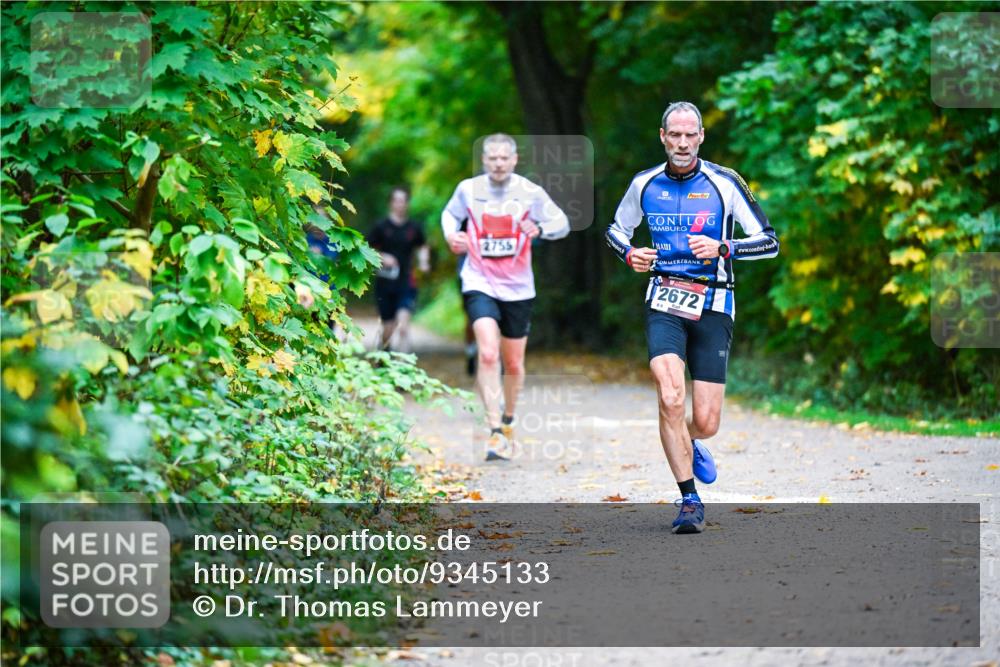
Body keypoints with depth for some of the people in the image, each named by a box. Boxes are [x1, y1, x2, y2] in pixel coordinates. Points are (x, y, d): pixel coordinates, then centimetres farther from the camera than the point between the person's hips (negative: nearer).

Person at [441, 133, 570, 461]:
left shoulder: (530, 193, -5)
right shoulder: (468, 189, -2)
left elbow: (562, 223, 2)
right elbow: (450, 213, 17)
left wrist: (541, 229, -19)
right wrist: (451, 234, -5)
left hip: (517, 287, 2)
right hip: (480, 283, -2)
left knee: (514, 364, 12)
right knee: (488, 354, -22)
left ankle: (508, 422, 38)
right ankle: (495, 432, -22)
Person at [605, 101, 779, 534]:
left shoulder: (724, 183, -3)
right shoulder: (644, 184, 5)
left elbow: (769, 242, -1)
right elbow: (616, 229, 23)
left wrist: (723, 248, -17)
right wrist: (629, 254, 0)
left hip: (712, 307, -1)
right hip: (664, 303, 1)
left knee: (705, 422, -3)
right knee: (670, 398, -21)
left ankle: (690, 445, 36)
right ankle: (690, 500, -10)